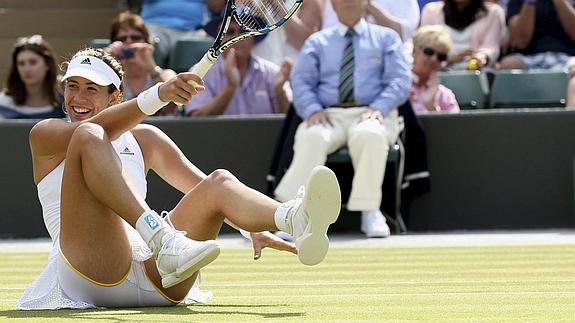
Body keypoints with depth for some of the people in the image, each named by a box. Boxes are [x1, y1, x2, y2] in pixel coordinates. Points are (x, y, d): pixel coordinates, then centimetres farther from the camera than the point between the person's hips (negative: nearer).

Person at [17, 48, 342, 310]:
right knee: (88, 136, -21)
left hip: (155, 280, 4)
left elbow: (201, 184, 17)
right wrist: (159, 95, -25)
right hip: (94, 275, -4)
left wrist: (257, 227, 0)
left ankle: (296, 218, -53)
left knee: (219, 183, -17)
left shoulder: (143, 139, 27)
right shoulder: (45, 134, 13)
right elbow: (96, 130, -9)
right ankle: (164, 241, -44)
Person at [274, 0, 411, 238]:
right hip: (329, 115, 1)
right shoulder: (317, 42, 22)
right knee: (312, 137, -35)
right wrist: (313, 110, -11)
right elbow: (301, 82, 11)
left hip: (371, 114, -1)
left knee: (369, 135, -38)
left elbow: (400, 81, 6)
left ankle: (370, 212, -34)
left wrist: (377, 108, -13)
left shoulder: (386, 38, 17)